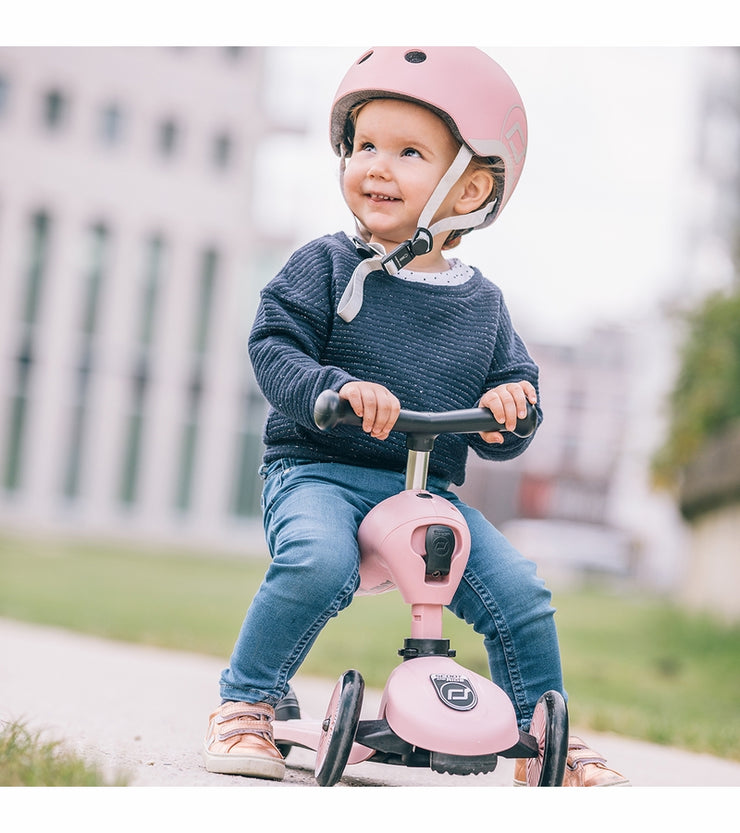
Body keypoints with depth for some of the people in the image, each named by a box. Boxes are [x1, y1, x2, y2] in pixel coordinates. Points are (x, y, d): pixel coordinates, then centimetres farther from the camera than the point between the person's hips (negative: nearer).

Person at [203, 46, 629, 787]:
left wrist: (508, 410, -11)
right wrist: (337, 388, -27)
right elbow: (273, 349, -9)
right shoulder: (324, 267, -1)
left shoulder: (480, 303, 9)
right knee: (318, 563, -34)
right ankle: (244, 706, -12)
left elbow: (514, 382, 14)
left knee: (521, 594, -10)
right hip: (317, 471, -3)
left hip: (427, 490, 3)